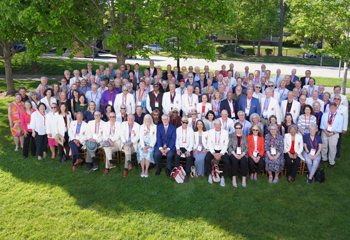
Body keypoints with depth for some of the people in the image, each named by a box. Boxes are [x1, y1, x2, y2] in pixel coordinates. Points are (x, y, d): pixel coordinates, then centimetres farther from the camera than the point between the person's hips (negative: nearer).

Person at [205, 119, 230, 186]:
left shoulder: (225, 132, 2)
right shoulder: (210, 132, 4)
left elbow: (226, 145, -2)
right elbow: (209, 144, -1)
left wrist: (220, 154, -15)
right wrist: (214, 153, -14)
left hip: (222, 151, 0)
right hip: (212, 150, 1)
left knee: (227, 161, -27)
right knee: (207, 159, -28)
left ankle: (223, 177, -7)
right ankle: (210, 175, -6)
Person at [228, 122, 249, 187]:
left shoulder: (244, 136, 11)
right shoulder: (231, 135, 8)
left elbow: (246, 148, 6)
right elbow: (229, 146, 0)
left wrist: (242, 155, -10)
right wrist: (235, 155, -13)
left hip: (242, 154, 1)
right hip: (233, 153, -1)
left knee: (244, 161, -29)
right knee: (234, 161, -31)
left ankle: (244, 179, -20)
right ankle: (234, 178, -22)